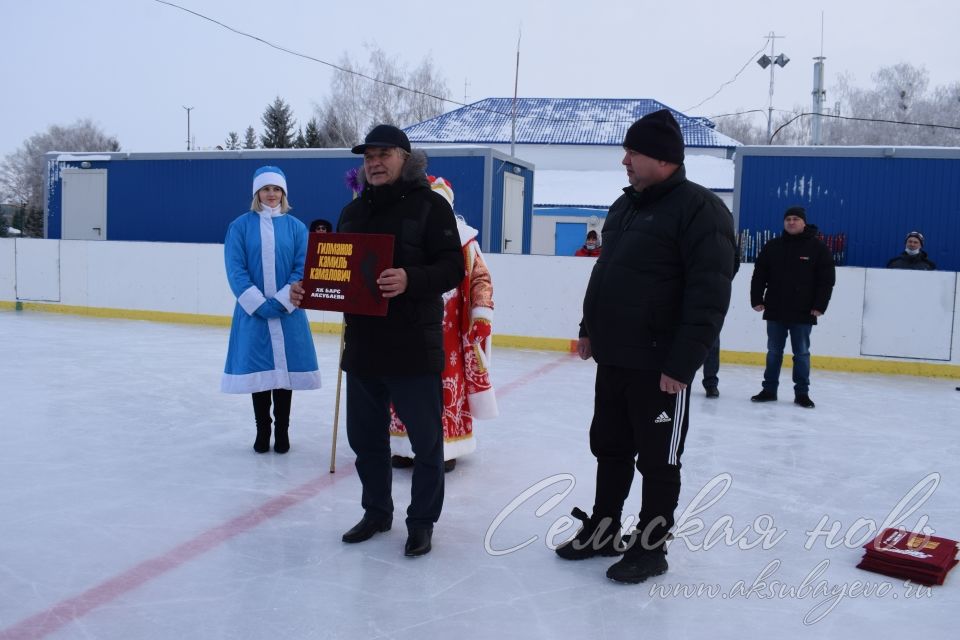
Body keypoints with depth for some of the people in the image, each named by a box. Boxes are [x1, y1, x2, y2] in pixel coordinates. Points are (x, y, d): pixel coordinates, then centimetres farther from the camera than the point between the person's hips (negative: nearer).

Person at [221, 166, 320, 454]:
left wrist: (281, 302, -12)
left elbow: (303, 268, -2)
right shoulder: (240, 226, 0)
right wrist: (259, 304, -13)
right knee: (258, 371, 6)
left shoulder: (296, 227, 2)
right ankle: (262, 430, 19)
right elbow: (235, 269, -5)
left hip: (288, 312, 1)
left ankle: (282, 430, 18)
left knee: (285, 369, 6)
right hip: (252, 312, 0)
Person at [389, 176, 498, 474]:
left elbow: (480, 278, 1)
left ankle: (444, 448, 13)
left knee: (447, 382, 1)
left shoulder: (461, 237, -2)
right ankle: (406, 446, 20)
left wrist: (482, 311, -6)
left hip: (446, 327, -2)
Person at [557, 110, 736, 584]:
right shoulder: (624, 205, 12)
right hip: (612, 359, 8)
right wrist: (590, 330, 19)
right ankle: (602, 531, 33)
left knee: (658, 461, 6)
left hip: (660, 366, -8)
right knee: (609, 449, 18)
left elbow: (708, 296, -20)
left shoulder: (700, 209, -14)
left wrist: (682, 364, -22)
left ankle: (651, 547, 21)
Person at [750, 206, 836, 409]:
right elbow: (759, 275, 7)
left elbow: (827, 279, -3)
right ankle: (769, 389, 17)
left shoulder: (818, 248, -2)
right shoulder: (772, 246, 5)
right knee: (773, 352, 9)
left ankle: (802, 393, 13)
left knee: (801, 353, 5)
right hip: (775, 311, 2)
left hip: (803, 313, -2)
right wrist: (757, 299, 0)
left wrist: (820, 306, -9)